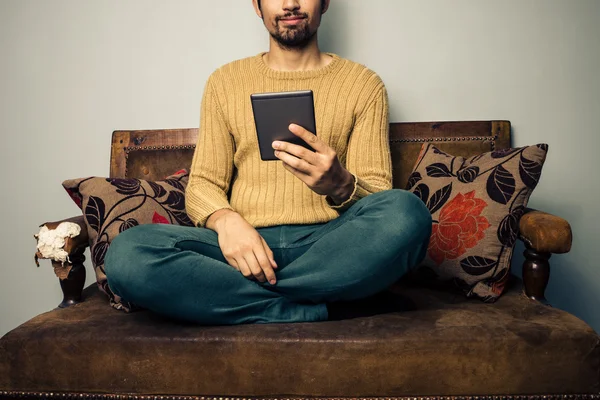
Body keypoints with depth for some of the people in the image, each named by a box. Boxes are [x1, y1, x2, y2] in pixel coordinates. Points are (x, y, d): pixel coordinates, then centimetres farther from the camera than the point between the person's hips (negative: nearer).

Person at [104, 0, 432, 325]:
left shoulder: (363, 83, 10)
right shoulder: (224, 82, 14)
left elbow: (378, 197, 3)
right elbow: (201, 185, 9)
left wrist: (340, 185, -21)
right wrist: (225, 219, -15)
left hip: (327, 244, 0)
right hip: (246, 243, 1)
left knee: (406, 212, -31)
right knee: (125, 252, -24)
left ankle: (226, 295, -17)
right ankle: (314, 313, -19)